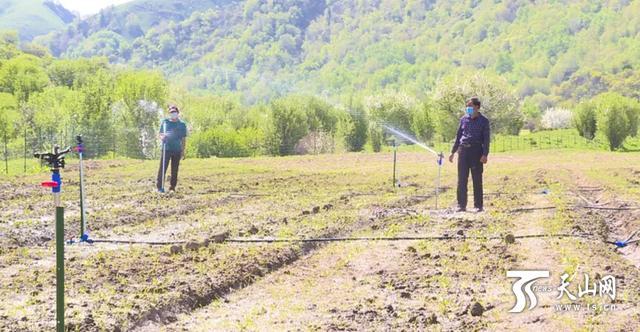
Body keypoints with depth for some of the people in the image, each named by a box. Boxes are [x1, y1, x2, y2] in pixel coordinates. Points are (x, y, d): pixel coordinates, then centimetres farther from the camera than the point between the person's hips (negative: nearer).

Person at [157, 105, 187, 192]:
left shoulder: (182, 124, 9)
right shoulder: (165, 122, 8)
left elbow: (184, 139, 10)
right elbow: (160, 134, 13)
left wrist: (183, 151, 4)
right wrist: (162, 137, -12)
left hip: (177, 150, 1)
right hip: (166, 149, -1)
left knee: (175, 170, 3)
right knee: (162, 168, -8)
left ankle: (172, 187, 9)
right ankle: (159, 186, -7)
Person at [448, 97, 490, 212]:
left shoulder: (483, 121, 0)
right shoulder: (464, 119, 11)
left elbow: (486, 139, -3)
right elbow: (458, 136, 17)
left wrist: (485, 154, -13)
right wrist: (453, 152, 14)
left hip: (476, 151, -4)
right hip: (463, 150, 4)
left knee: (477, 180, 1)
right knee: (461, 179, 2)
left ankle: (478, 205, 8)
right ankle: (461, 205, 7)